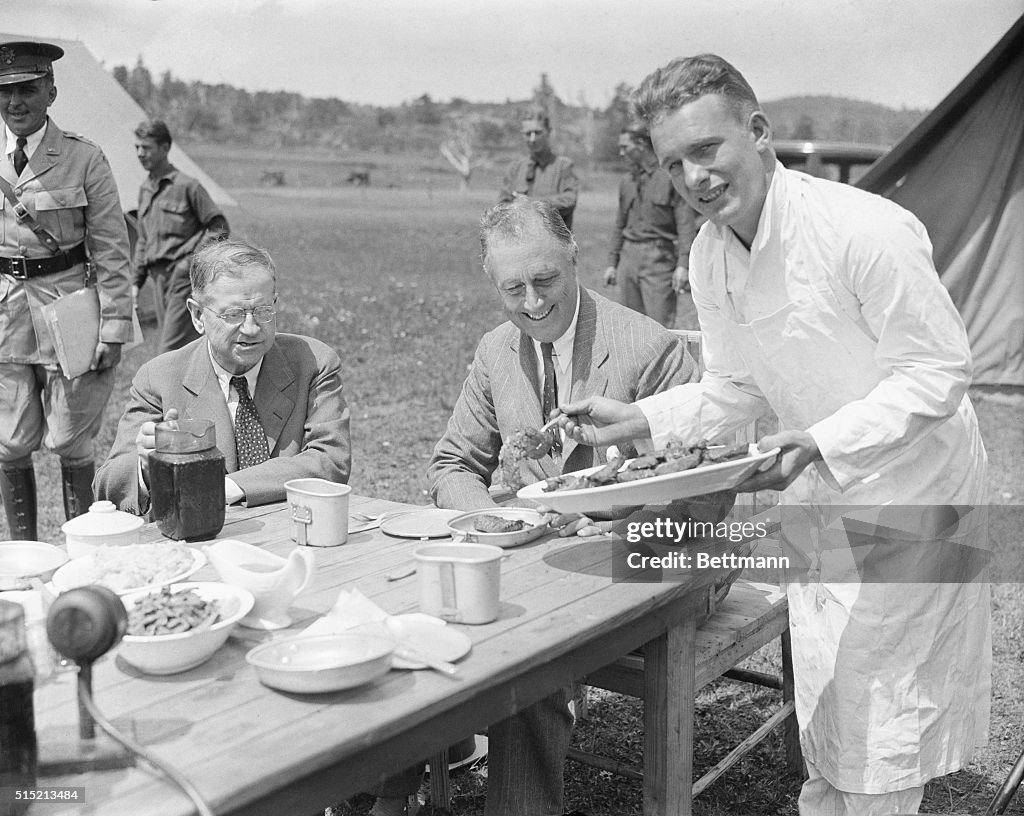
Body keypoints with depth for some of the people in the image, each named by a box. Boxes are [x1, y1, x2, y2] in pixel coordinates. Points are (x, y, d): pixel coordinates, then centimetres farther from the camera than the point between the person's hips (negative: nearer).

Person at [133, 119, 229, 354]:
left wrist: (193, 256, -13)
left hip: (185, 275, -7)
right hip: (159, 278, 7)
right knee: (187, 350, 9)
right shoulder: (144, 190, 15)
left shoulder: (186, 186, -6)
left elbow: (219, 228, -6)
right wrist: (137, 281, 17)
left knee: (169, 352, -12)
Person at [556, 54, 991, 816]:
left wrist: (822, 444, -32)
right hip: (816, 495, 7)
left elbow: (941, 369, -22)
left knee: (880, 704, 4)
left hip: (908, 488, -6)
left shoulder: (866, 230, -28)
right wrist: (638, 419, -6)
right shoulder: (710, 255, -4)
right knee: (821, 693, 19)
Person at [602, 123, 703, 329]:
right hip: (629, 256, 6)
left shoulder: (671, 176, -5)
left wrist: (683, 264, -17)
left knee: (662, 323, -7)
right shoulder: (626, 182, 14)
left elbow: (686, 224, -9)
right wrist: (612, 263, 16)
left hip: (659, 257, -6)